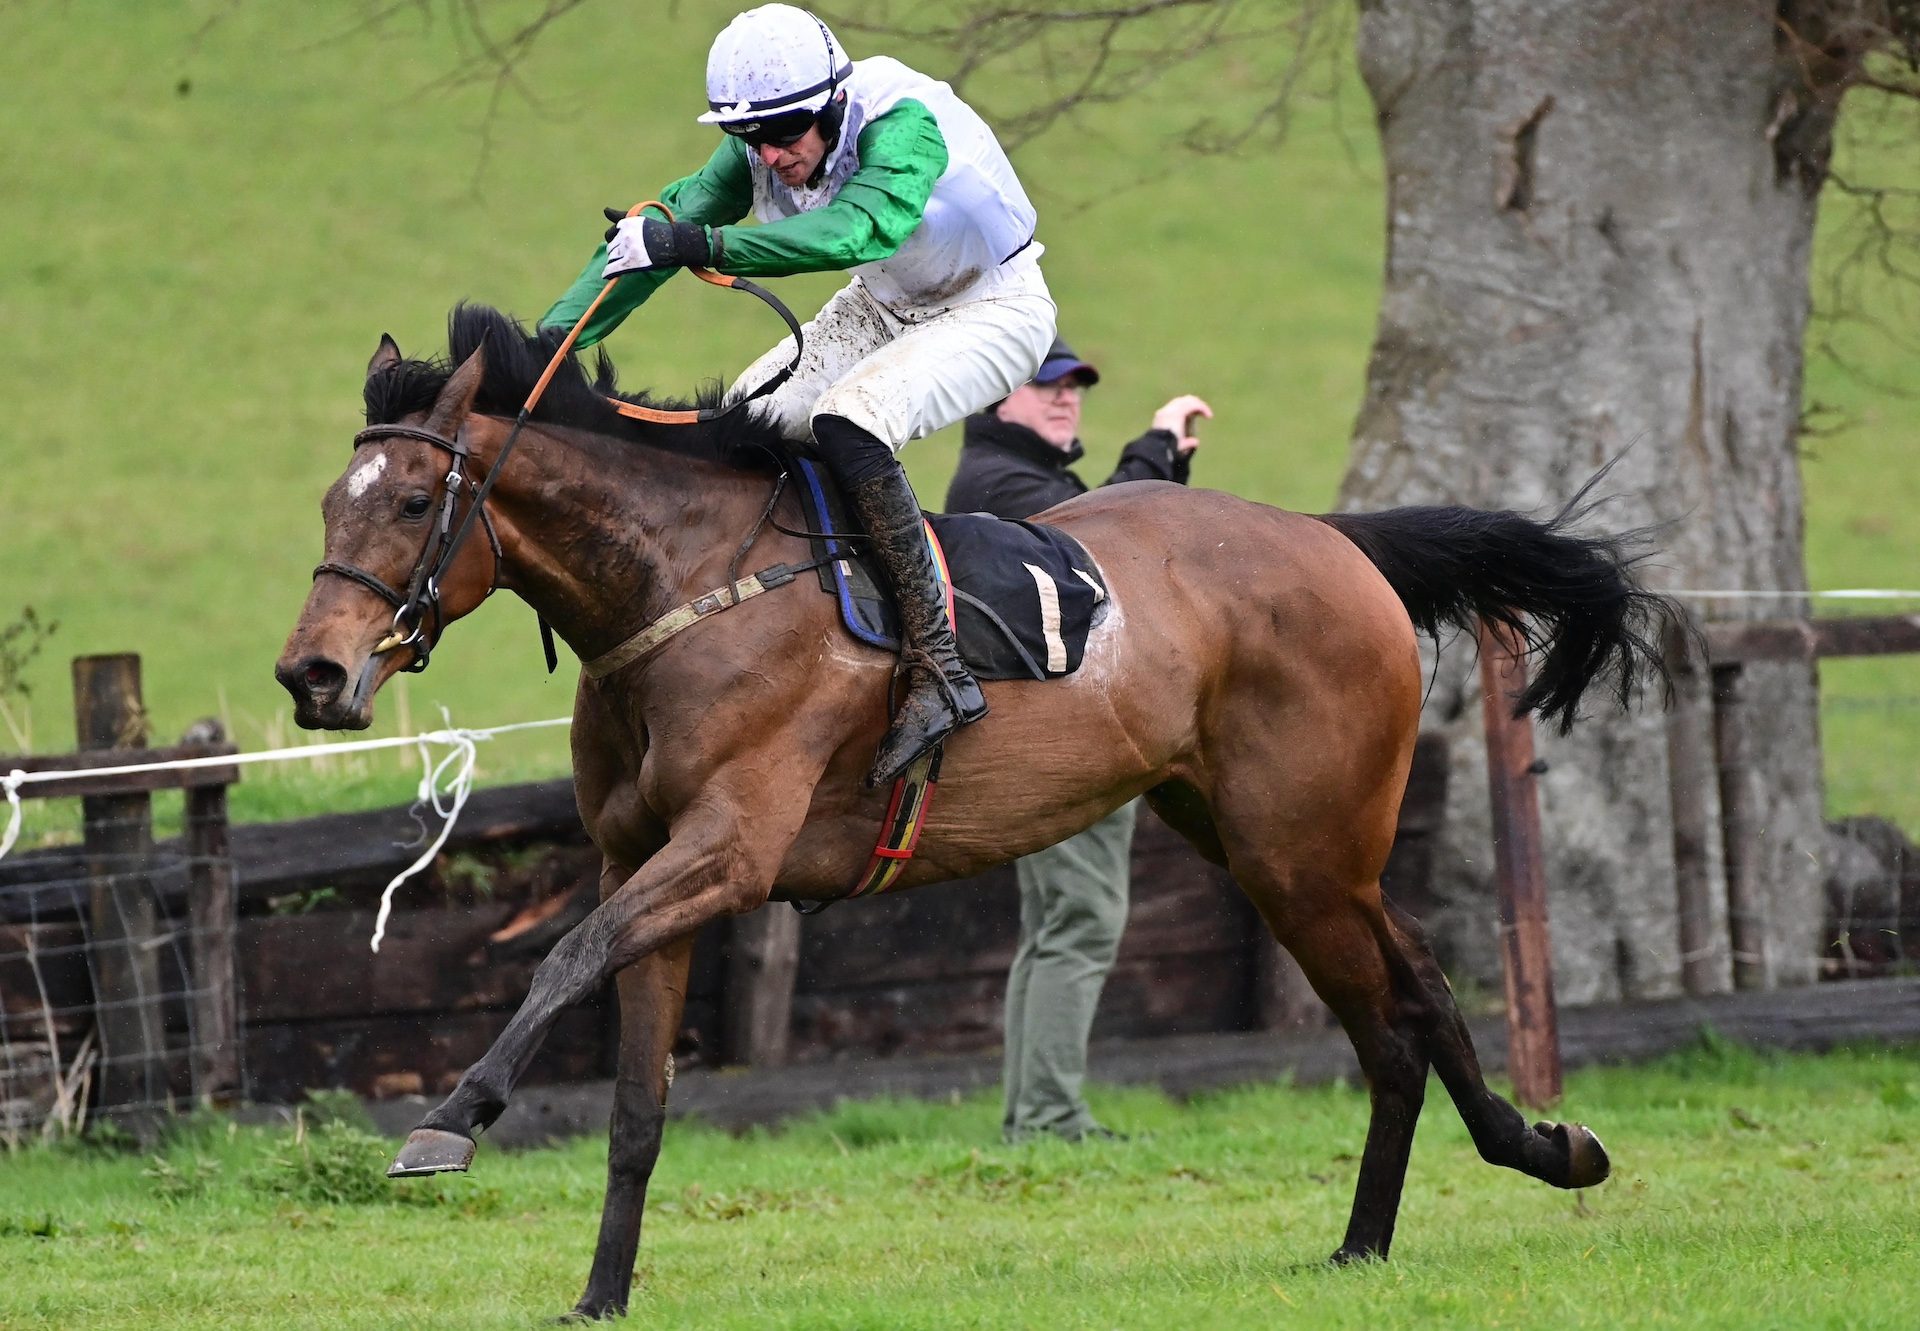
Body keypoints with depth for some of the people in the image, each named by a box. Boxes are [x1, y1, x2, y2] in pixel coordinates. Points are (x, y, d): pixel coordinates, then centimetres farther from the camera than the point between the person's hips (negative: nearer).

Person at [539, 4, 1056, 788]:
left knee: (847, 423, -31)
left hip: (994, 308, -8)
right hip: (884, 306, 8)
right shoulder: (756, 149, -14)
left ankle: (939, 673, -30)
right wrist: (548, 340, -22)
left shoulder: (904, 126, -35)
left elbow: (856, 228, -53)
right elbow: (665, 223, -13)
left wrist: (704, 245, -61)